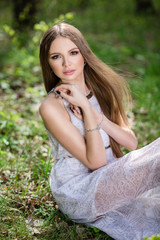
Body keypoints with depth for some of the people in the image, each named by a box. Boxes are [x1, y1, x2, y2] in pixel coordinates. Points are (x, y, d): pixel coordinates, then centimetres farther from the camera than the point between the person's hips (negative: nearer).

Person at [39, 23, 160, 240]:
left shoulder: (101, 88, 4)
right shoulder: (52, 106, -16)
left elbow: (131, 142, -2)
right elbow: (95, 161, -17)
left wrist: (96, 115, -16)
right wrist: (86, 108, -23)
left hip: (111, 181, 6)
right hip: (78, 194, -6)